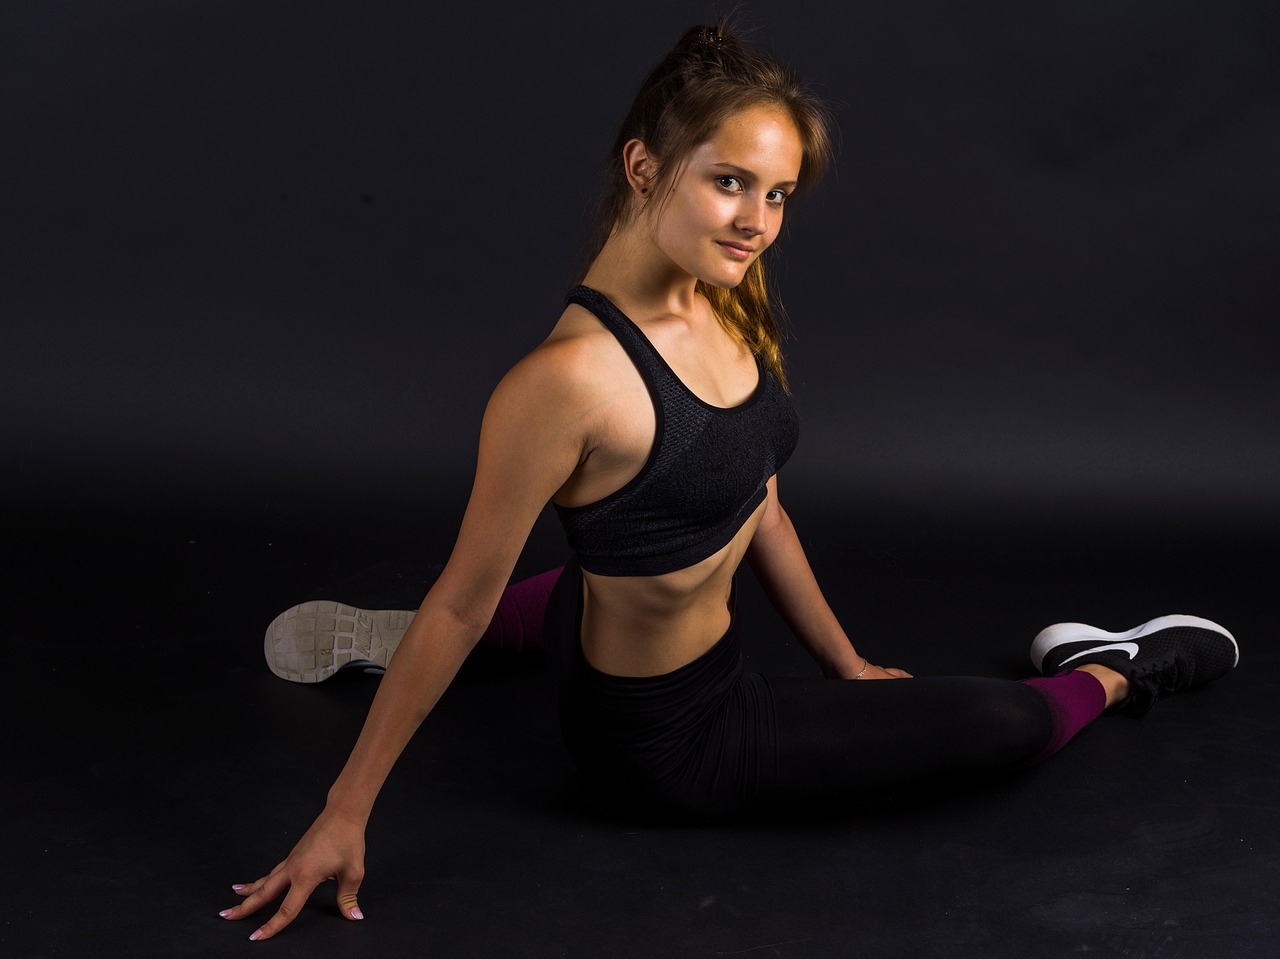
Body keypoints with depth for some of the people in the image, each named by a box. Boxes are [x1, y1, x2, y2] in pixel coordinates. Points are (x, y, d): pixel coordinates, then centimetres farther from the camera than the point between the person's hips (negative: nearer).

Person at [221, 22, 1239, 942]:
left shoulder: (724, 305, -9)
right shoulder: (572, 375, -34)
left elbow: (757, 503, 5)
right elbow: (463, 602, -26)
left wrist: (846, 662, 13)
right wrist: (345, 815, -19)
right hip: (667, 734, -8)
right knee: (1007, 723, 0)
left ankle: (387, 635, 44)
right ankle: (1114, 677, 36)